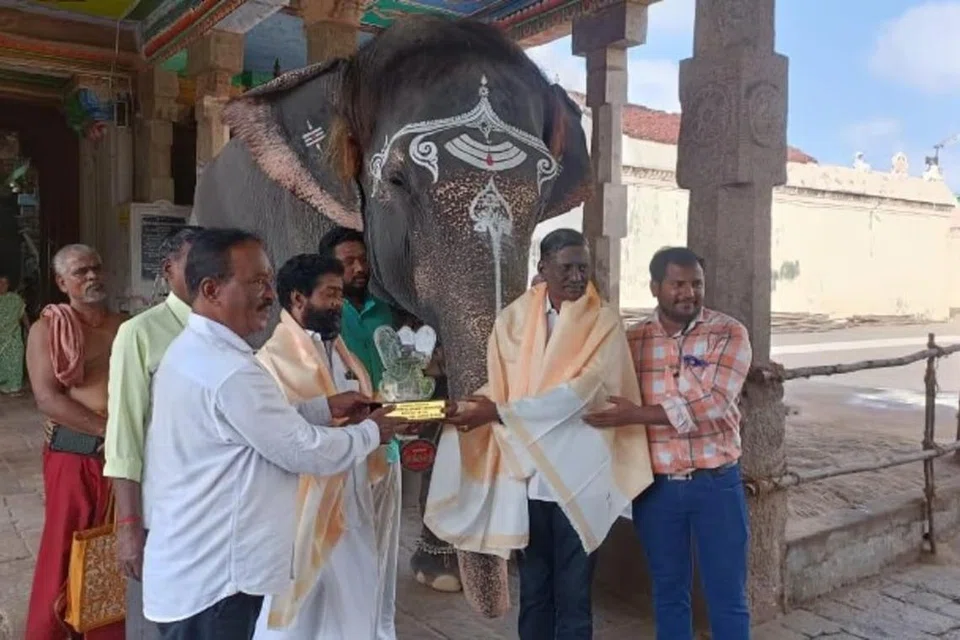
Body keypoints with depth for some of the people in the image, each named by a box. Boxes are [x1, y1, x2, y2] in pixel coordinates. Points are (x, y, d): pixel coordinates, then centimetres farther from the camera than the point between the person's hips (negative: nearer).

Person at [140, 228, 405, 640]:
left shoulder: (192, 349, 6)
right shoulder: (230, 371, -26)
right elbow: (306, 452, -19)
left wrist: (325, 408, 9)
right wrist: (372, 432, -4)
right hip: (210, 580, -10)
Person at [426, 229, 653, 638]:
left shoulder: (603, 322, -5)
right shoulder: (513, 320, 4)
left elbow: (578, 393, -16)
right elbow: (497, 389, 3)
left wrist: (500, 413, -18)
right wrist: (471, 409, -18)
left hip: (578, 478, -2)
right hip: (525, 474, 3)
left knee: (572, 596, 9)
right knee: (533, 592, 15)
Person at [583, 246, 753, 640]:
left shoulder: (729, 334, -8)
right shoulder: (631, 340, 1)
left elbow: (711, 404, -20)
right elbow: (605, 398, 6)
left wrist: (637, 414, -24)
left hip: (716, 483, -2)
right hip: (656, 486, 2)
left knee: (727, 597, 10)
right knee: (668, 593, 17)